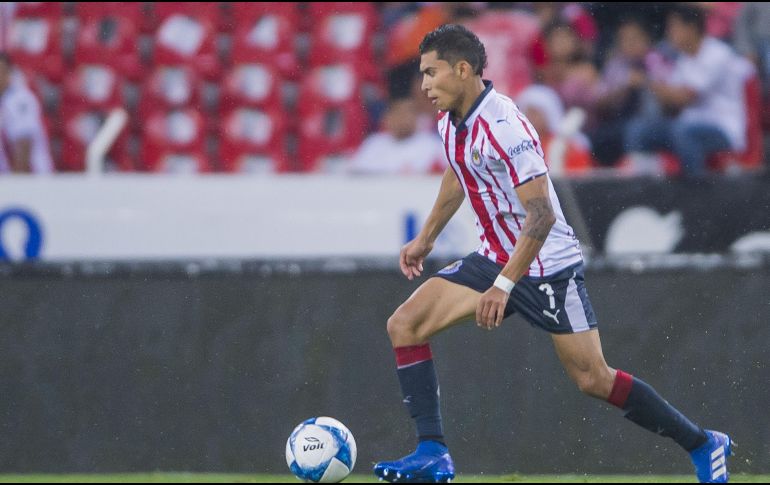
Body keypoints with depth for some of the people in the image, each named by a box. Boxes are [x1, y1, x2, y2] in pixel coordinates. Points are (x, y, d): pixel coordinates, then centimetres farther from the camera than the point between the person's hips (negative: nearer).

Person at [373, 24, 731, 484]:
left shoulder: (503, 126, -26)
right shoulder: (451, 122, 2)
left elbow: (541, 214, -28)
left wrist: (504, 285, -31)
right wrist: (426, 237, 31)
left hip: (547, 265, -8)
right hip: (494, 257, 8)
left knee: (593, 379, -4)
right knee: (404, 325, -6)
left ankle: (703, 445, 13)